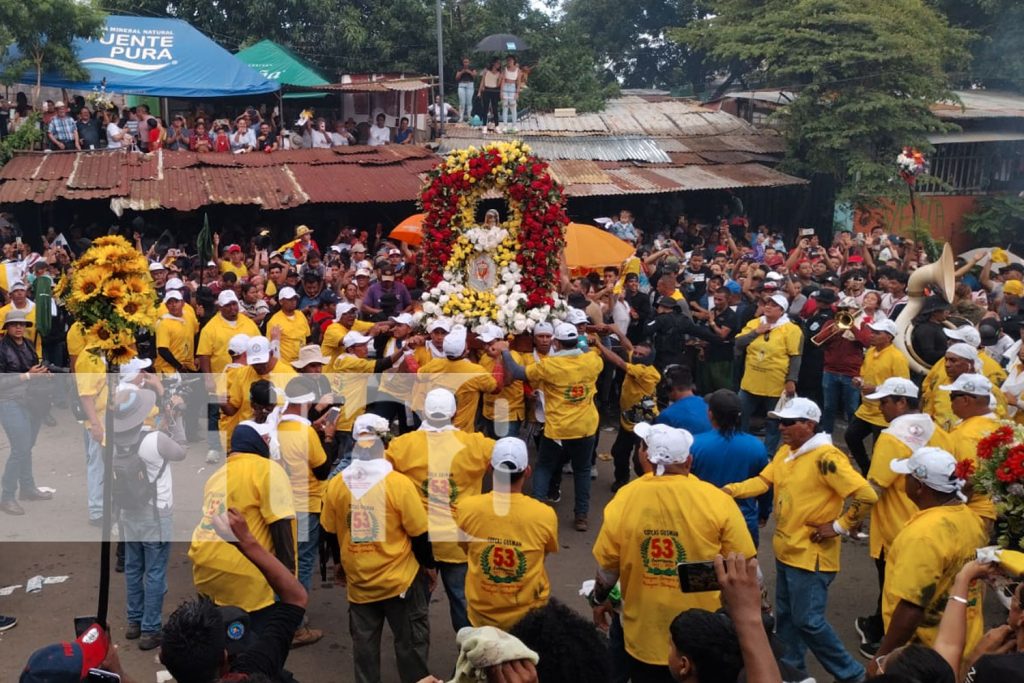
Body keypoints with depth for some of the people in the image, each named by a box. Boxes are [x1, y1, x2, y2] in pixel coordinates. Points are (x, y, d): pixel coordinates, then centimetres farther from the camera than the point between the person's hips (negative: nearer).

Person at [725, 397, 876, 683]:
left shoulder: (825, 457, -22)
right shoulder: (785, 451, 6)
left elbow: (866, 496, -25)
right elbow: (763, 481, 1)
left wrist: (838, 526, -19)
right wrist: (730, 490, -15)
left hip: (811, 556, -9)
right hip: (786, 551, 9)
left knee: (808, 621, -2)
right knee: (786, 616, 19)